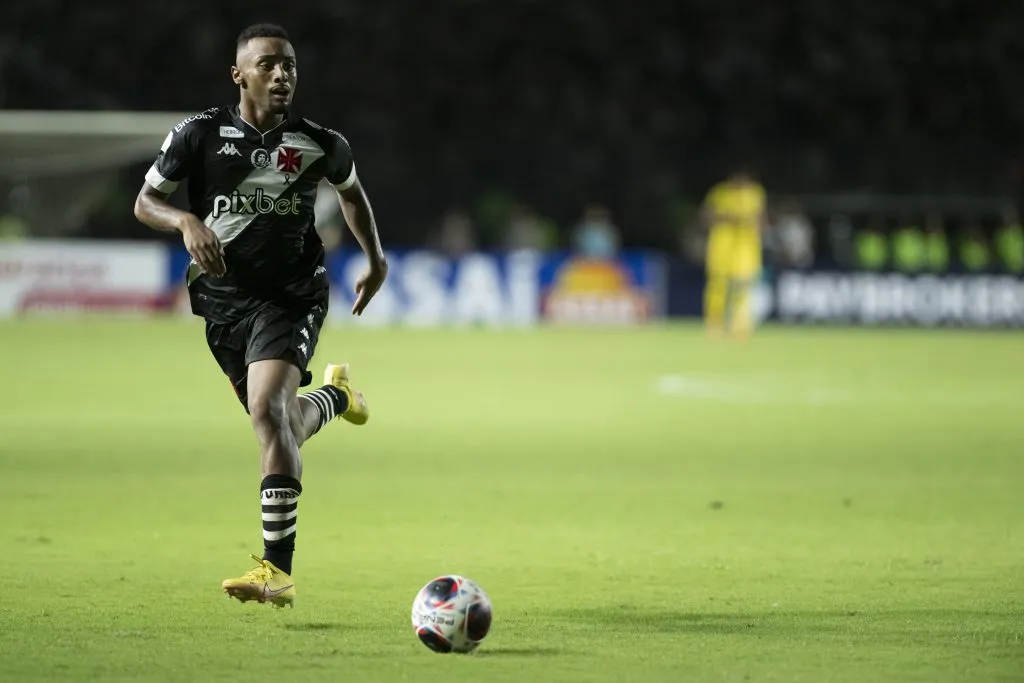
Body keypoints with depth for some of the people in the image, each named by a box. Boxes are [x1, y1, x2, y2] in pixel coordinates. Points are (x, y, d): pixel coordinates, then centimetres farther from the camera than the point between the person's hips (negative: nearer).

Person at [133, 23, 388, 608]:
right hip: (224, 296, 3)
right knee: (282, 426, 14)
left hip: (291, 295, -3)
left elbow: (351, 190, 20)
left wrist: (377, 260, 18)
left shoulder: (319, 144, -2)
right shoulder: (200, 135, -4)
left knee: (268, 411, -25)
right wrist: (186, 221, -18)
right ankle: (334, 395, 55)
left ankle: (278, 570, -27)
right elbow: (146, 201, 2)